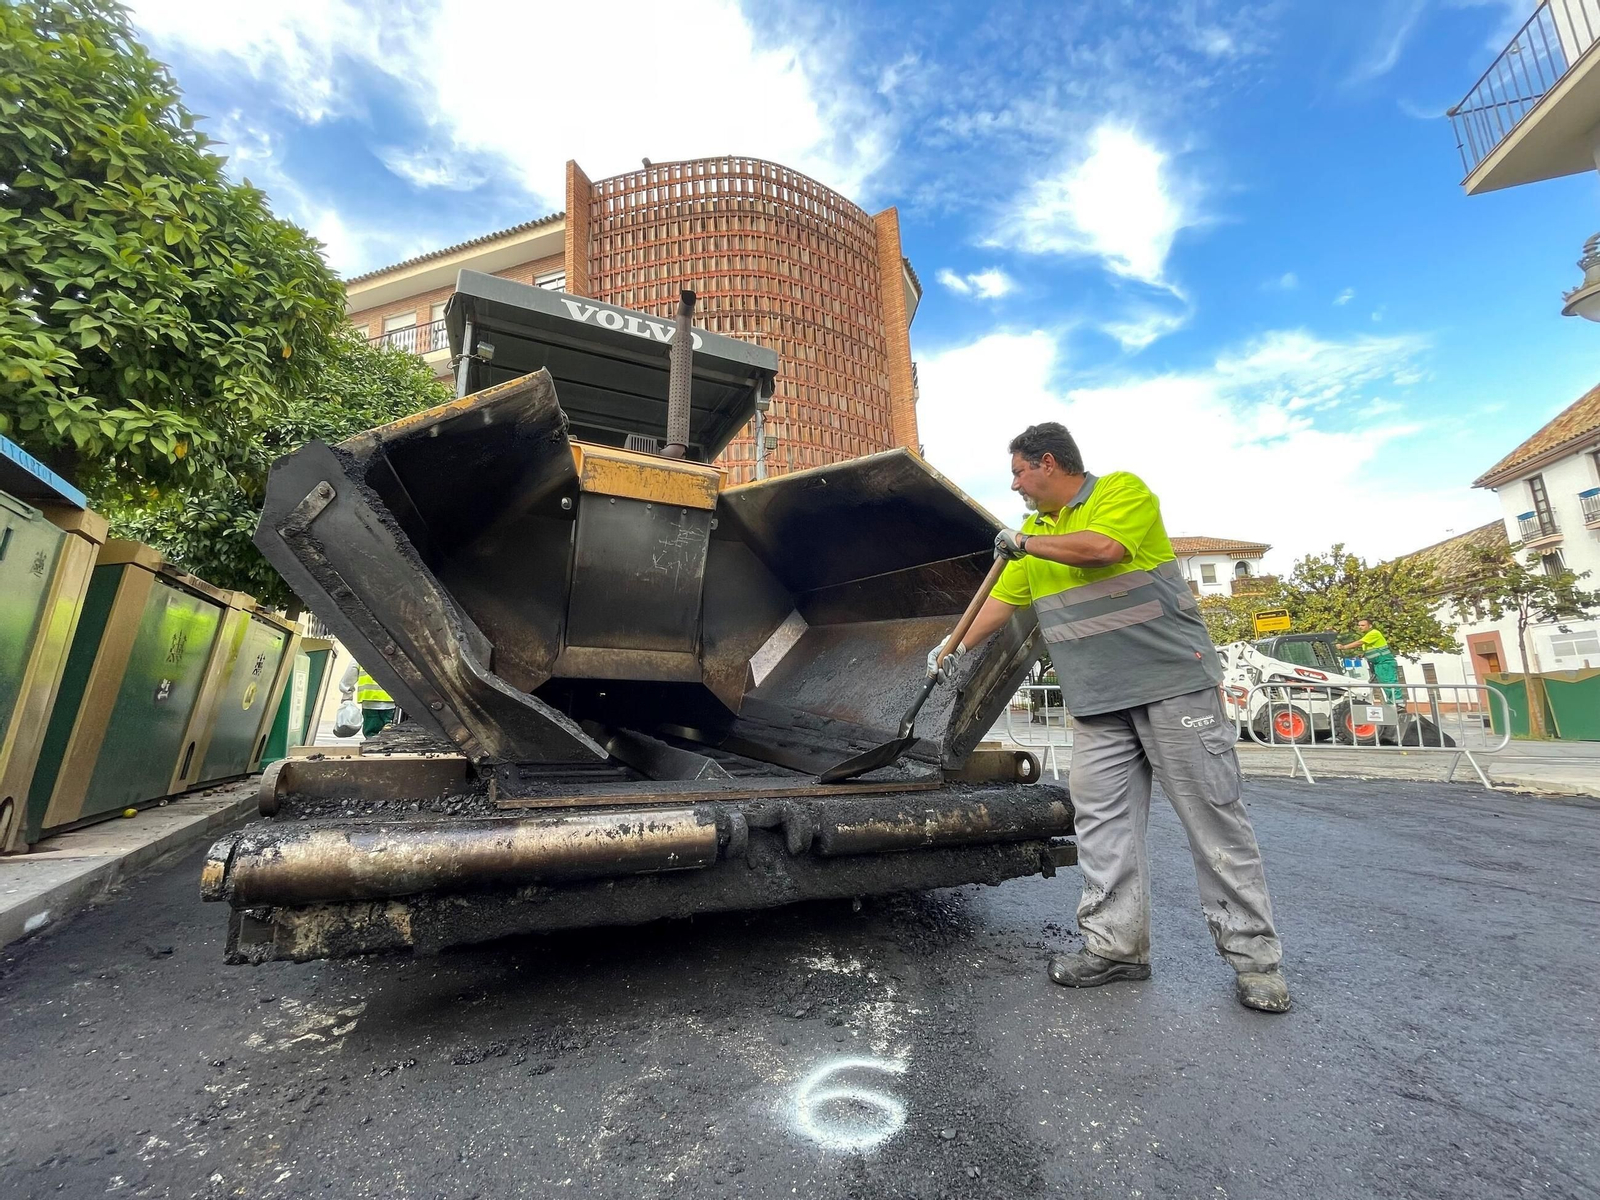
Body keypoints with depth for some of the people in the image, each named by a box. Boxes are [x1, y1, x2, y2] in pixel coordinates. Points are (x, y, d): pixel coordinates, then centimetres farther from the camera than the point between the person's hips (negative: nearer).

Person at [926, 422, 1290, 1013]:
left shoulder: (1123, 490, -4)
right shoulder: (1035, 533, 16)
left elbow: (1102, 548, -24)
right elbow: (1000, 600, 19)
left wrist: (1025, 542, -11)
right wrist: (954, 650, 16)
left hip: (1173, 682, -6)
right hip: (1096, 704, 6)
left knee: (1214, 815, 2)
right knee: (1102, 821, 5)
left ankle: (1254, 957, 16)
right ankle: (1115, 946, 15)